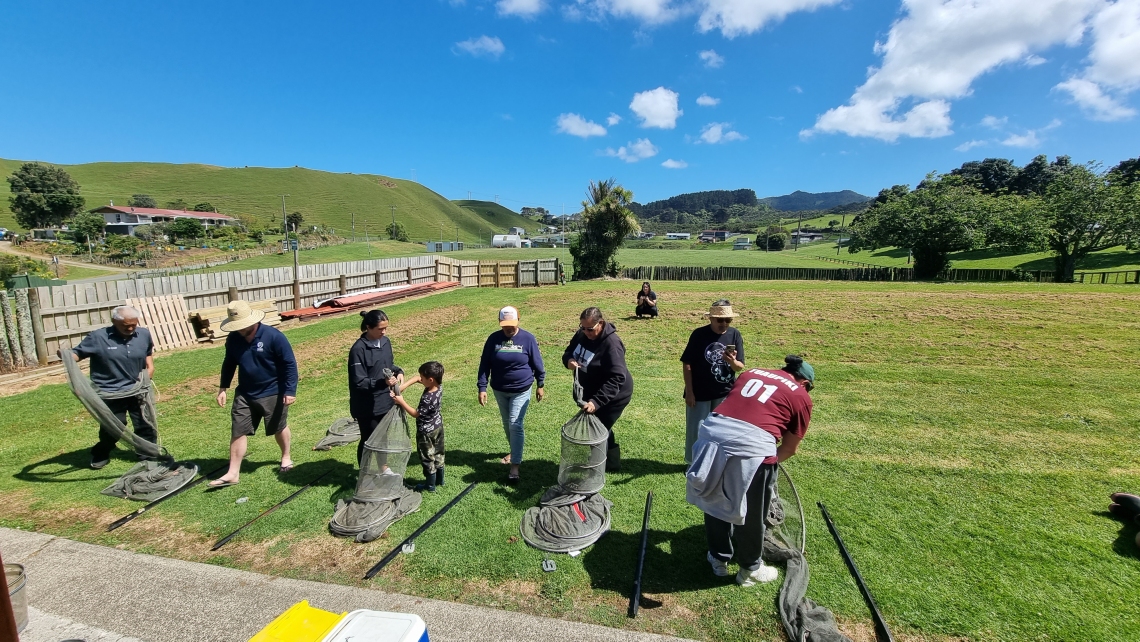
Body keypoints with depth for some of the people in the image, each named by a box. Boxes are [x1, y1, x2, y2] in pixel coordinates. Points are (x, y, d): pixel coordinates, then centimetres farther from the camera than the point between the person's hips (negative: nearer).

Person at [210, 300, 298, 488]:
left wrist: (290, 391, -19)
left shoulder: (273, 336, -20)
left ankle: (286, 457, 39)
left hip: (273, 394, -4)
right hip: (244, 394, 4)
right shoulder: (233, 339, -4)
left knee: (279, 428, 14)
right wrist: (223, 388, 10)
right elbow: (229, 364, 13)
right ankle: (233, 473, 15)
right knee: (238, 432, 5)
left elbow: (290, 364, -17)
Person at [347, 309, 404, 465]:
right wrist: (382, 382, -34)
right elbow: (359, 382, -22)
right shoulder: (358, 349, -21)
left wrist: (398, 371, -5)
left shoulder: (385, 342, 1)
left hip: (385, 401, 7)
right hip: (367, 406, -7)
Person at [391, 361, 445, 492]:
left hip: (426, 431, -8)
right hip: (438, 426, 8)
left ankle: (430, 485, 25)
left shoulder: (428, 399, -35)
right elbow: (416, 378, -2)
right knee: (438, 453, 22)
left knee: (427, 457, 10)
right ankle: (439, 479, 38)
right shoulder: (438, 386, -11)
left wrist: (401, 401, -18)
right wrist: (401, 387, -11)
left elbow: (416, 413, -20)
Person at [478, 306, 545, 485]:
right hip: (499, 390, 3)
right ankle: (515, 452, 39)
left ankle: (515, 466, -5)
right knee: (507, 424, 17)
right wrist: (482, 388, -8)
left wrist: (540, 385, 3)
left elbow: (537, 363, -2)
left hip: (521, 390, -3)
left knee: (515, 425, -10)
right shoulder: (493, 339, -7)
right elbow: (484, 365, -3)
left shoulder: (528, 338, -12)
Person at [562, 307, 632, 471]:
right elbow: (569, 351, 8)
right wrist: (568, 360, -18)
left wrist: (596, 401, -44)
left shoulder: (611, 343, -30)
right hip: (591, 392, 9)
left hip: (614, 395, -8)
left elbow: (616, 378, -36)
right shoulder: (582, 334, -6)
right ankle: (611, 463, 42)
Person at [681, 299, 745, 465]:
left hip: (725, 392, 3)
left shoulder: (735, 335, -6)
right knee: (696, 429, 9)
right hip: (700, 392, -2)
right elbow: (687, 364, -10)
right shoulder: (699, 334, -14)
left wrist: (733, 362, -28)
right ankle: (692, 462, 28)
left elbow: (740, 367, -4)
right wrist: (689, 391, -11)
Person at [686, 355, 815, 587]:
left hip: (712, 433, 4)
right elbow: (790, 448, 20)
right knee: (751, 513, 18)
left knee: (716, 501, 24)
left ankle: (719, 559, 42)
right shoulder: (801, 397, 16)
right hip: (751, 445, -4)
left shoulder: (751, 373, 26)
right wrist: (771, 459, 40)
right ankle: (750, 570, 39)